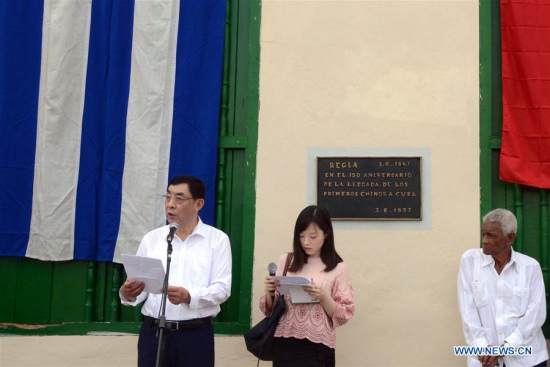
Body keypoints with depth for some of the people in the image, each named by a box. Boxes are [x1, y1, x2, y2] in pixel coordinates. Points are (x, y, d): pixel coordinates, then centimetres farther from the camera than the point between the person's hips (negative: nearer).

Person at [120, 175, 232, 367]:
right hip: (153, 332, 2)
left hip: (196, 334, -2)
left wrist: (189, 297, -24)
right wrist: (128, 293, -17)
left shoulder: (217, 239, 1)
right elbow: (140, 287, 6)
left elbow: (222, 288, -7)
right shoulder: (151, 239, 9)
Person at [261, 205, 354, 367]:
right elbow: (270, 309, 9)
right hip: (284, 345, 2)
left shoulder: (337, 268, -1)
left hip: (317, 347, -2)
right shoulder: (286, 261, 6)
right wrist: (270, 292, -11)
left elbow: (343, 315, -3)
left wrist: (323, 297, -18)